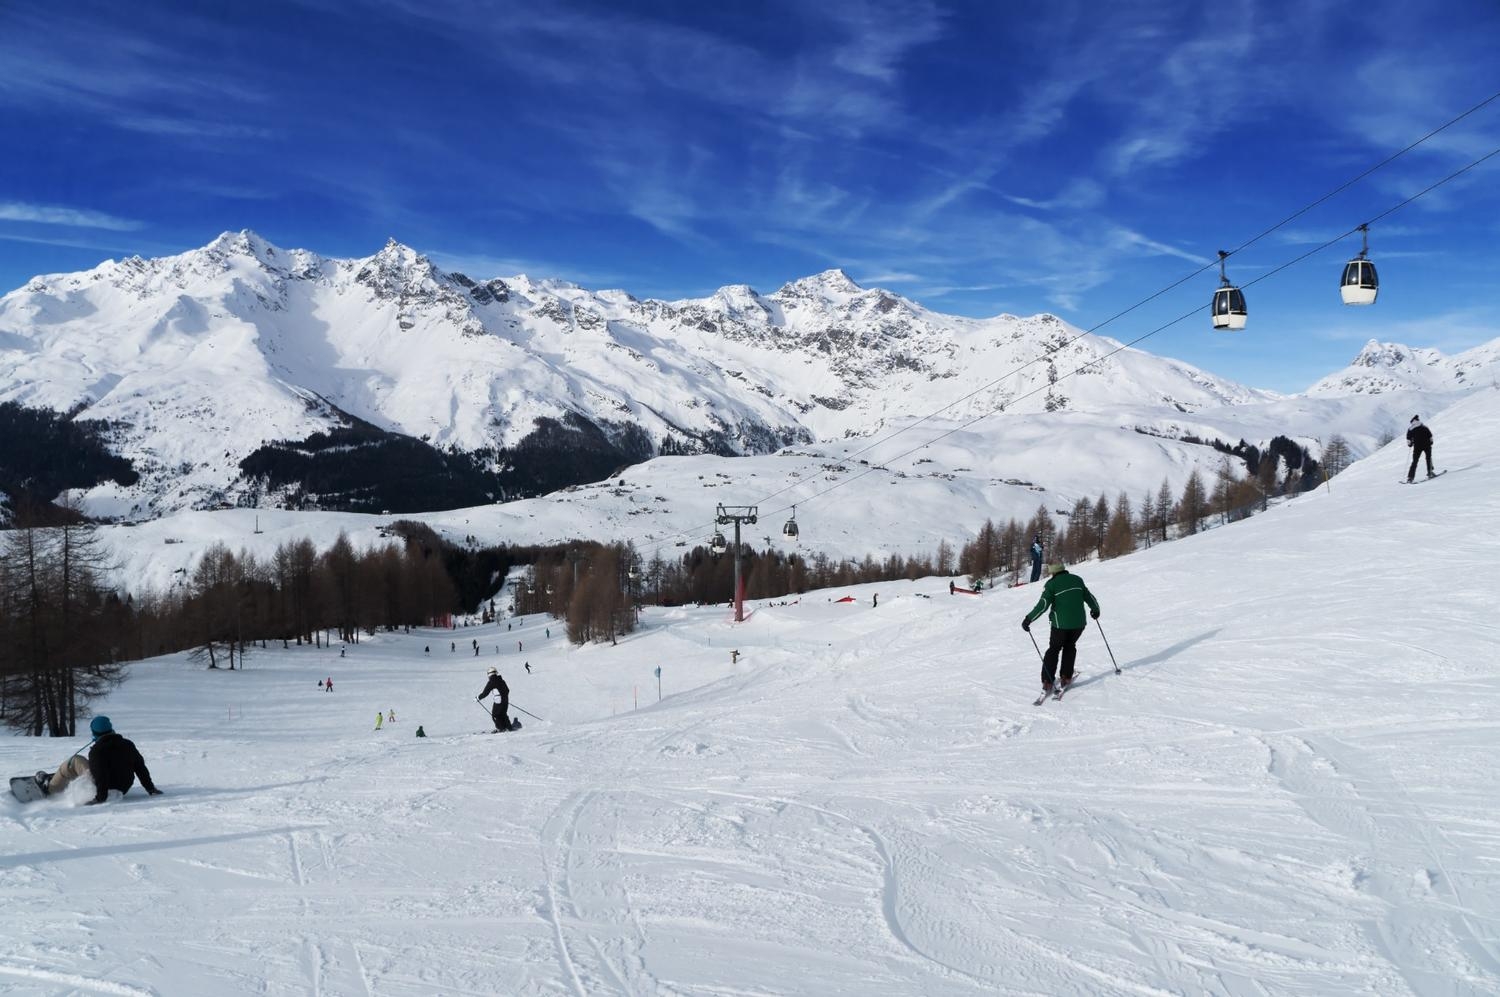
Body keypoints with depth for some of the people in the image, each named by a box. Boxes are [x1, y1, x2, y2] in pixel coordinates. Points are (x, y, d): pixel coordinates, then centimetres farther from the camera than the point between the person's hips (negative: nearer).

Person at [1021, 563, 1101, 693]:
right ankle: (1066, 678, 16)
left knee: (1053, 649, 10)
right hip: (1078, 623, 3)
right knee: (1070, 647, 23)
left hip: (1060, 624, -3)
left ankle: (1047, 682, 3)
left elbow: (1043, 605, -16)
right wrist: (1095, 609, 33)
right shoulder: (1077, 580, 5)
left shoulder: (1051, 584, -8)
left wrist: (1029, 619, -14)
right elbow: (1088, 596, 15)